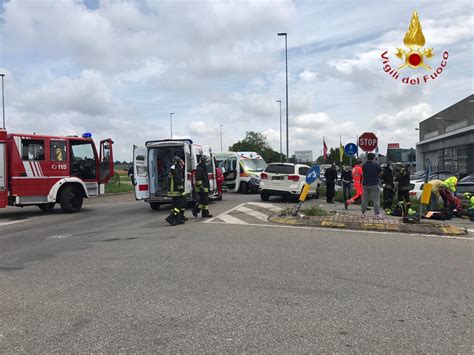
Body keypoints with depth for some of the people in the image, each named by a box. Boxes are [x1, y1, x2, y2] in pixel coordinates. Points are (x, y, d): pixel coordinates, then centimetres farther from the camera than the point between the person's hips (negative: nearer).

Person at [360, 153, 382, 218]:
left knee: (364, 199, 9)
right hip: (374, 184, -4)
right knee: (376, 200, -1)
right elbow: (380, 171, 2)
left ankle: (363, 213, 12)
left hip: (365, 184, 4)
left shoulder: (364, 165, 4)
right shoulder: (376, 164, -9)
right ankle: (377, 214, -2)